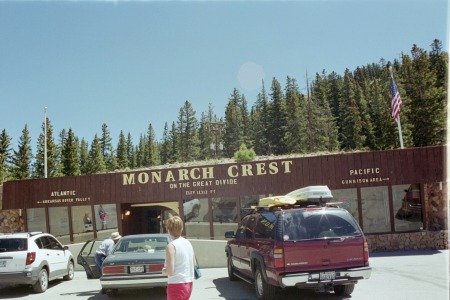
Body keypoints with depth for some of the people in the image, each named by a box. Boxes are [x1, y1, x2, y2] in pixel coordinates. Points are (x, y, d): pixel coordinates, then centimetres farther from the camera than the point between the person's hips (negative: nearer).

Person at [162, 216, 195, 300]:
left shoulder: (171, 246, -16)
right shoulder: (188, 243, 6)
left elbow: (170, 272, -20)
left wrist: (164, 270, 2)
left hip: (177, 285, -8)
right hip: (189, 283, 8)